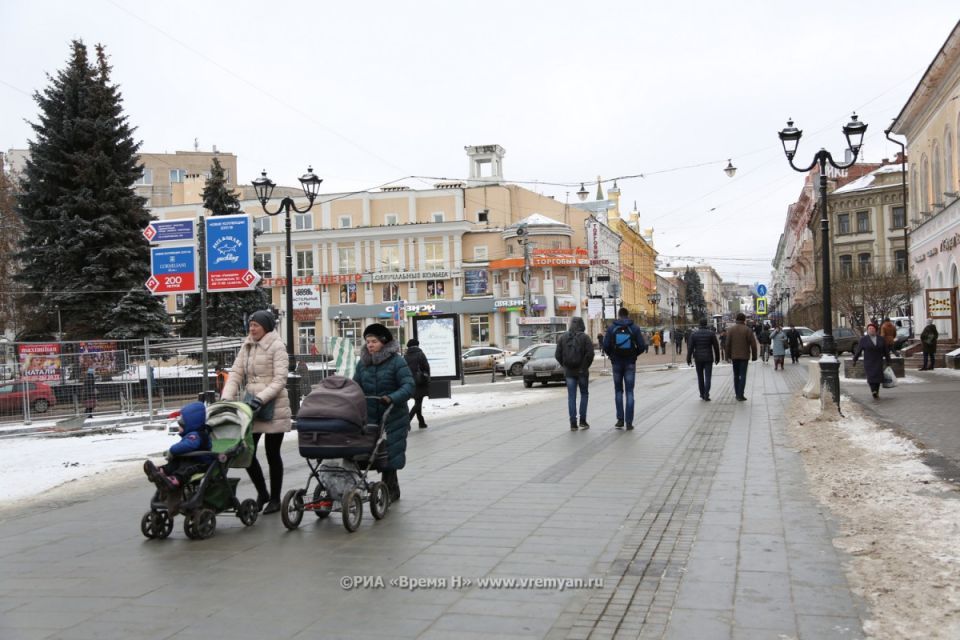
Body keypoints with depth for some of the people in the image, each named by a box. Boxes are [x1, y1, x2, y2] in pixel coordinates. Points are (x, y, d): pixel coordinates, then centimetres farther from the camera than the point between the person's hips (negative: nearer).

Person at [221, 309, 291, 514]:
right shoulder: (246, 346, 11)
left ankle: (275, 498, 19)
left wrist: (260, 398, -24)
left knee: (272, 454, 4)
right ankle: (262, 492, 24)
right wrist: (227, 397, -7)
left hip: (273, 407, -5)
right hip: (250, 405, 5)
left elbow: (280, 380, -14)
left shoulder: (277, 346, -7)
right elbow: (236, 374, 8)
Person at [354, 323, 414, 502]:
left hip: (393, 418, -4)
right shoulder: (363, 363, 10)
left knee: (390, 453, -3)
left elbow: (408, 386, -14)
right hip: (370, 417, 4)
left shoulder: (397, 362, -6)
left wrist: (392, 398, -29)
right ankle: (391, 489, 18)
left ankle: (390, 490, 8)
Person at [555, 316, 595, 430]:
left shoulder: (563, 338, 3)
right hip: (582, 371, -2)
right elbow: (590, 354, -16)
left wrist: (564, 366, 11)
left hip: (569, 371, 2)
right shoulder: (584, 337, -7)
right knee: (584, 394, 12)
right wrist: (586, 365, -1)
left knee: (571, 396, 5)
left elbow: (558, 355, 0)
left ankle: (573, 423, 1)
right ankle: (582, 420, 8)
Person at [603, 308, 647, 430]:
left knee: (618, 391, 14)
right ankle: (629, 422, -1)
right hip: (630, 363, 0)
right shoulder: (634, 328, -2)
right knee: (629, 392, 3)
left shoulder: (612, 328, -2)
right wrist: (634, 354, 12)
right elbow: (642, 346, -5)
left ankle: (620, 419, 8)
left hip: (616, 363, 0)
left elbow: (605, 346, -7)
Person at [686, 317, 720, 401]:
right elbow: (716, 346, -1)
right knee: (707, 377, -1)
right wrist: (717, 358, 10)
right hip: (708, 358, -1)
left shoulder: (694, 334, -3)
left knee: (700, 377, 14)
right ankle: (706, 395, -11)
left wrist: (689, 358, 2)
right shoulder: (711, 333, -4)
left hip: (698, 359, 1)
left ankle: (702, 394, 21)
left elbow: (690, 347, -4)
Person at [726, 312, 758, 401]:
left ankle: (737, 394, 17)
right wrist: (754, 356, 2)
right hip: (744, 356, -3)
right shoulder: (747, 330, -6)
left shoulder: (731, 329, 2)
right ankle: (740, 395, -6)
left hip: (734, 356, 3)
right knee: (743, 375, -1)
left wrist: (728, 355, 10)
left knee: (736, 375, 14)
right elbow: (753, 344, -7)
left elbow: (728, 343, 2)